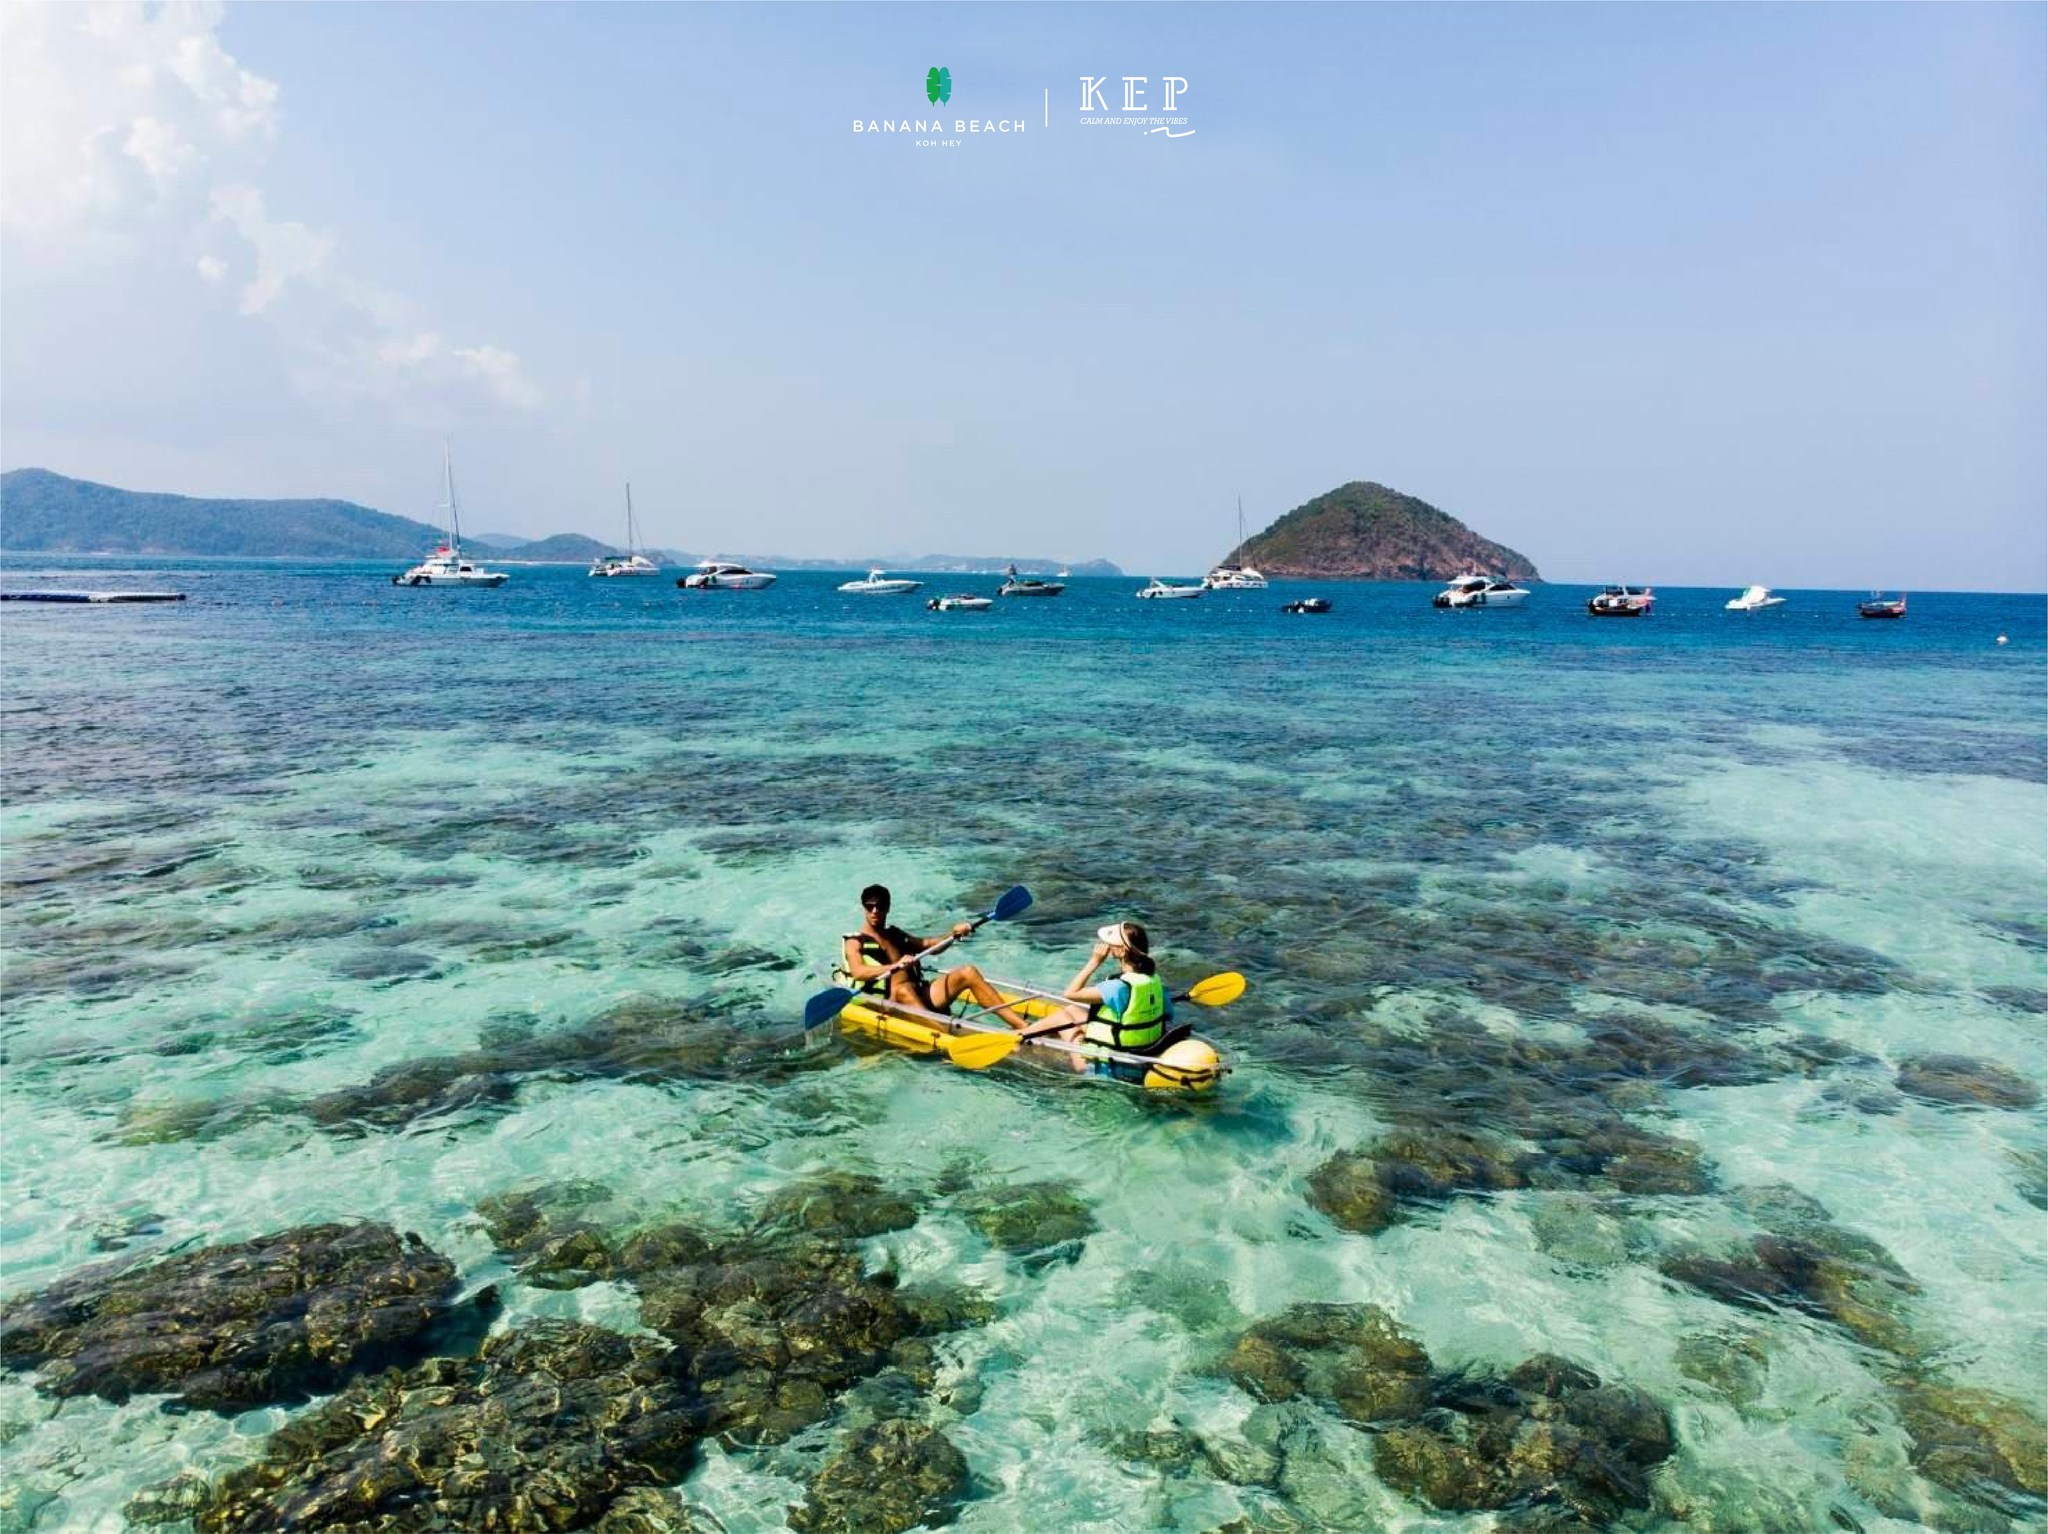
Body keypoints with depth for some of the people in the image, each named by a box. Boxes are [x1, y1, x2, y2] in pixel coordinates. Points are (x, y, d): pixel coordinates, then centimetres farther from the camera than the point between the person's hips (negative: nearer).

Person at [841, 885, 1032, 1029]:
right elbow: (858, 972, -15)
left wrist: (953, 934, 0)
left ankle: (1022, 1025, -21)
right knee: (902, 987, -40)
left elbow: (928, 944, 20)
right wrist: (894, 967, -31)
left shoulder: (895, 934, 25)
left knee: (968, 972, -12)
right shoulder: (855, 943, 5)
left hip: (922, 996, 6)